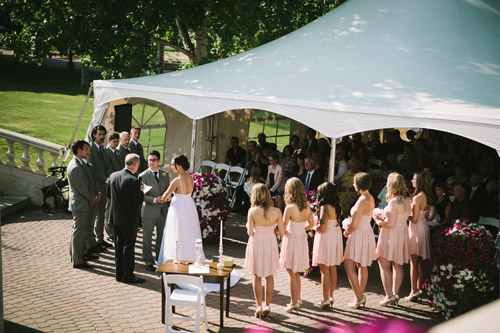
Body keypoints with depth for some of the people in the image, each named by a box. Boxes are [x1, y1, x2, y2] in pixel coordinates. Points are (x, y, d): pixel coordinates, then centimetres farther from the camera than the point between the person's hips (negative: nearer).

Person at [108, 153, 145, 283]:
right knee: (128, 247, 3)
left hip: (116, 217, 7)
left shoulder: (113, 176, 0)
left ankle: (119, 274, 23)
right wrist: (141, 191, 0)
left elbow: (109, 195, 9)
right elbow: (139, 200, -18)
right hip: (129, 219, -7)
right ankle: (127, 275, 9)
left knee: (118, 245, 15)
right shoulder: (134, 181, -22)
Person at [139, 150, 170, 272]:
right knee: (147, 238, 3)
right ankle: (149, 262, 13)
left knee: (162, 237, 11)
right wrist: (155, 200, -22)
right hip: (149, 211, -4)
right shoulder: (143, 176, -6)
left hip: (163, 211, 4)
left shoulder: (165, 174, 8)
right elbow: (142, 195, -10)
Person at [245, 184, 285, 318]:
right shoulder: (276, 212, -12)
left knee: (257, 277, 12)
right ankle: (267, 306, 20)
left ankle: (259, 307, 12)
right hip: (270, 244, 1)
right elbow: (282, 232, -8)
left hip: (256, 243, -1)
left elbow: (250, 232, -14)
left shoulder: (252, 211, -16)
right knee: (269, 277, 16)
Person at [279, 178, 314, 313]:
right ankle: (297, 300, 25)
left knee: (291, 272, 4)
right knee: (295, 272, 19)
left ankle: (294, 302, 8)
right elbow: (311, 224, 10)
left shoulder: (290, 208, -21)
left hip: (291, 240, -6)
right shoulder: (306, 207, -2)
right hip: (302, 238, 6)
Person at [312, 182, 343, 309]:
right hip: (336, 236, 8)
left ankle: (325, 300, 4)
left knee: (325, 270, -1)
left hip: (326, 238, -8)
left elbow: (322, 229, -22)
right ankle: (331, 296, 24)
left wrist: (313, 226, -2)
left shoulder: (325, 207, -21)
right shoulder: (337, 205, 3)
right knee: (333, 269, 15)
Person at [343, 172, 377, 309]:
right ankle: (361, 295, 22)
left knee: (349, 266, -4)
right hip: (367, 232, 10)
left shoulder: (362, 201, -22)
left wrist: (347, 230, -3)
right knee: (362, 266, 15)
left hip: (359, 235, -10)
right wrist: (351, 226, 9)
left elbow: (354, 224, -23)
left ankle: (359, 297, -4)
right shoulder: (370, 198, 7)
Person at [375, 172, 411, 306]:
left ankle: (389, 295, -1)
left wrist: (379, 222, -5)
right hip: (403, 232, 8)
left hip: (391, 235, -8)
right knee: (398, 265, 14)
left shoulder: (393, 202, -21)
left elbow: (390, 223, -23)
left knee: (384, 265, 2)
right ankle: (395, 294, 18)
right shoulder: (407, 200, 3)